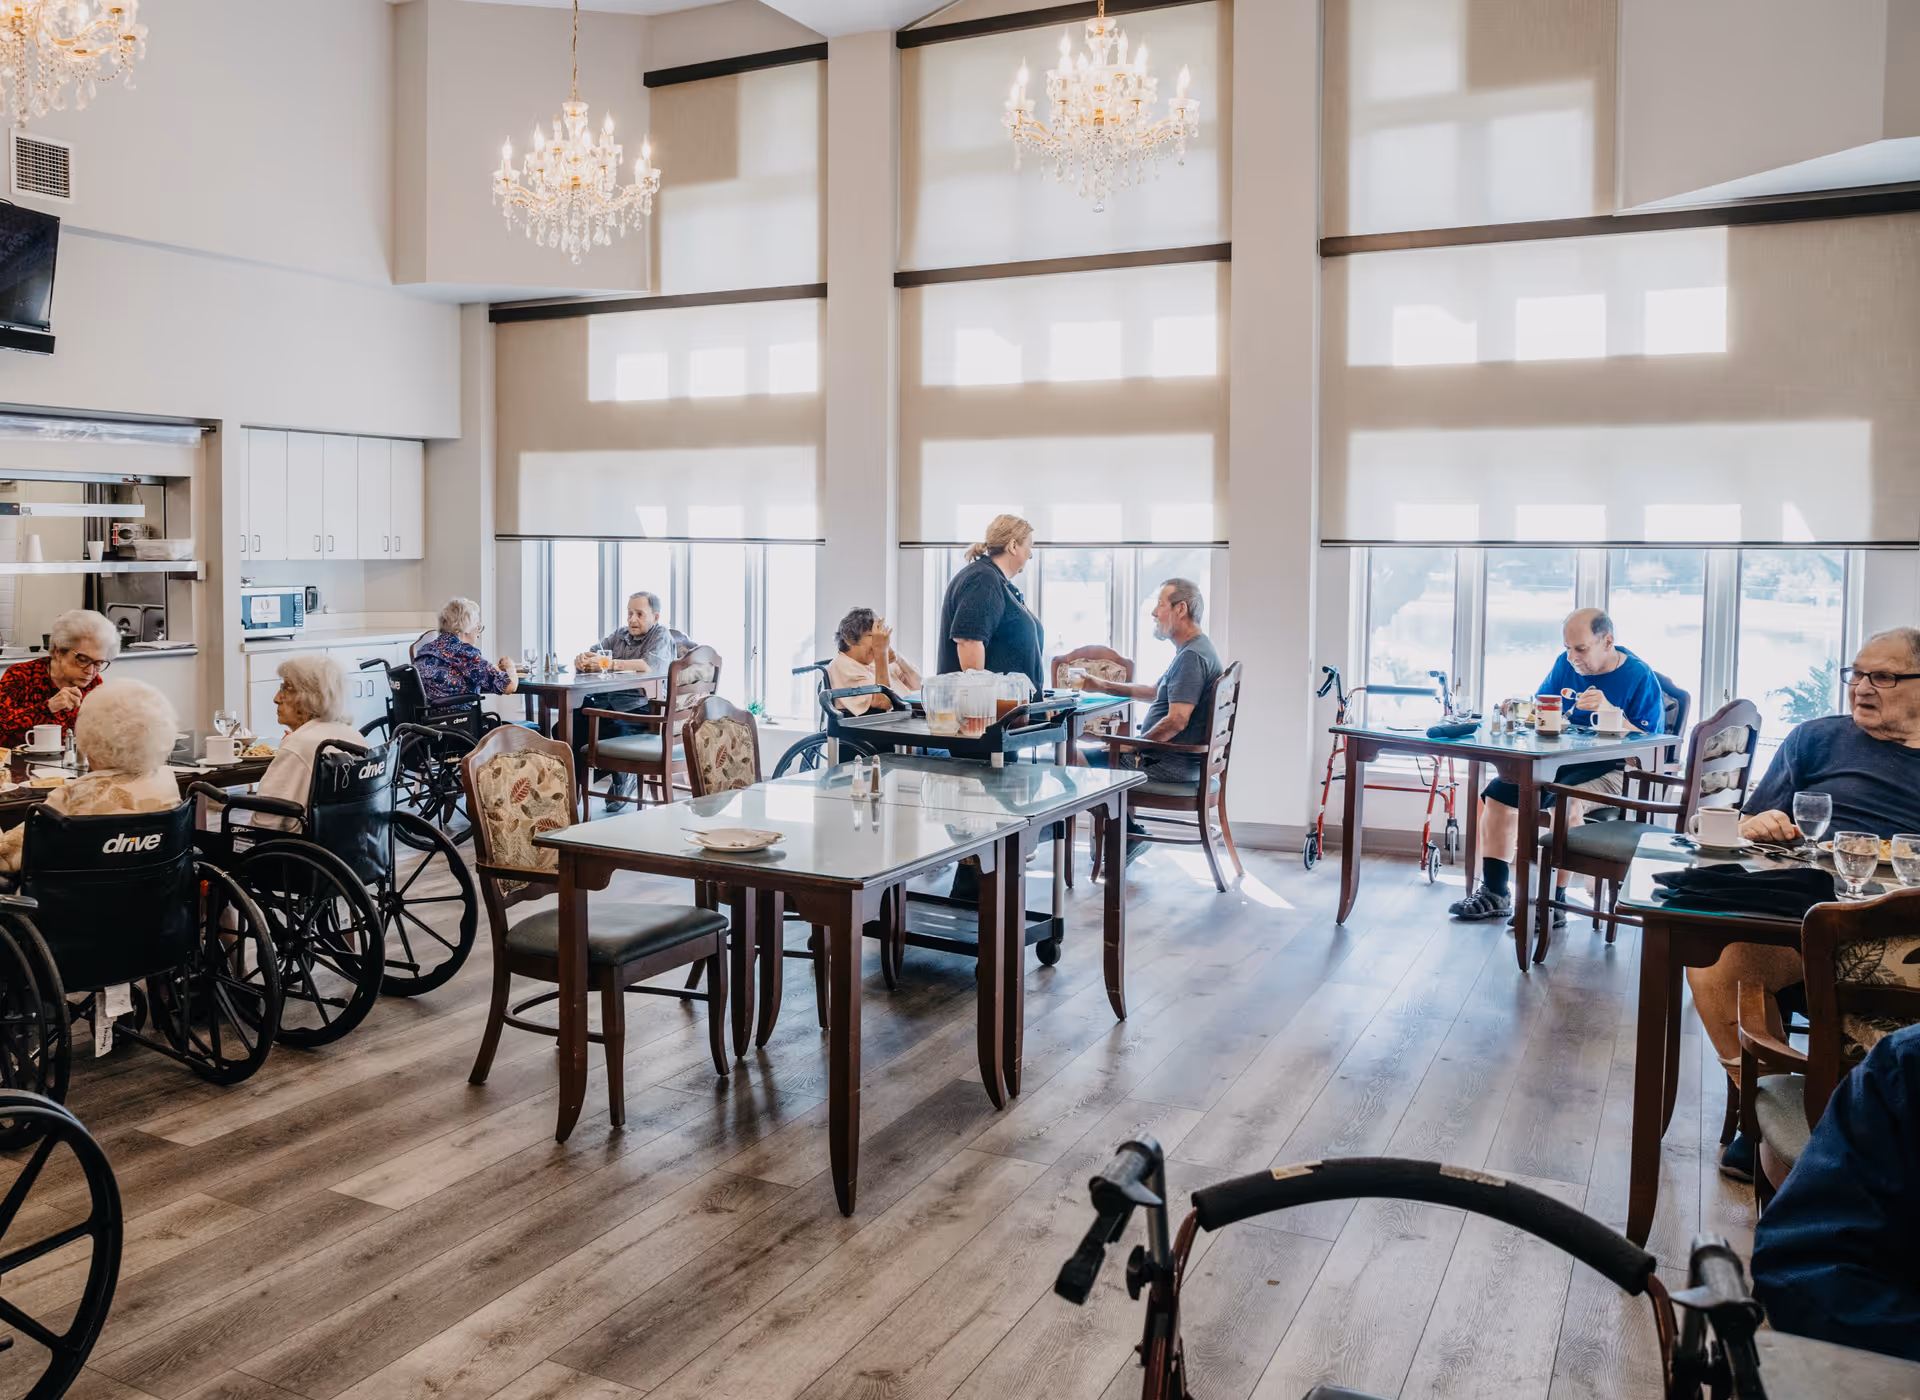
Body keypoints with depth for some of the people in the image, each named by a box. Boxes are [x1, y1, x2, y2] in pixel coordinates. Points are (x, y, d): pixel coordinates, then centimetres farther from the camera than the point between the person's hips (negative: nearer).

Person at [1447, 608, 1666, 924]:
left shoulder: (1640, 677, -10)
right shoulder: (1565, 664, 8)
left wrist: (1609, 710, -27)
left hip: (1613, 768, -7)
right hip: (1564, 761, 7)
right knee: (1497, 792, -9)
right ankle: (1494, 893, -2)